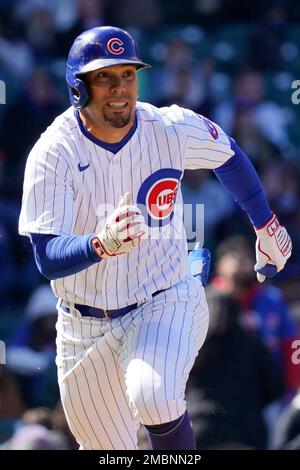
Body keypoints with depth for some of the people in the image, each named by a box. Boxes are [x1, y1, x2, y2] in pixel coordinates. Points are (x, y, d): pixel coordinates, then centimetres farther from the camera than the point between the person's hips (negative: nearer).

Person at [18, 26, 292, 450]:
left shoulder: (172, 128, -11)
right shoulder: (54, 153, -17)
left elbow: (229, 156, 12)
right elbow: (47, 258, -25)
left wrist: (266, 225, 23)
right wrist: (101, 244, -45)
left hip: (167, 305, -1)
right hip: (87, 328, 1)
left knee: (153, 397, -32)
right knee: (109, 449, 11)